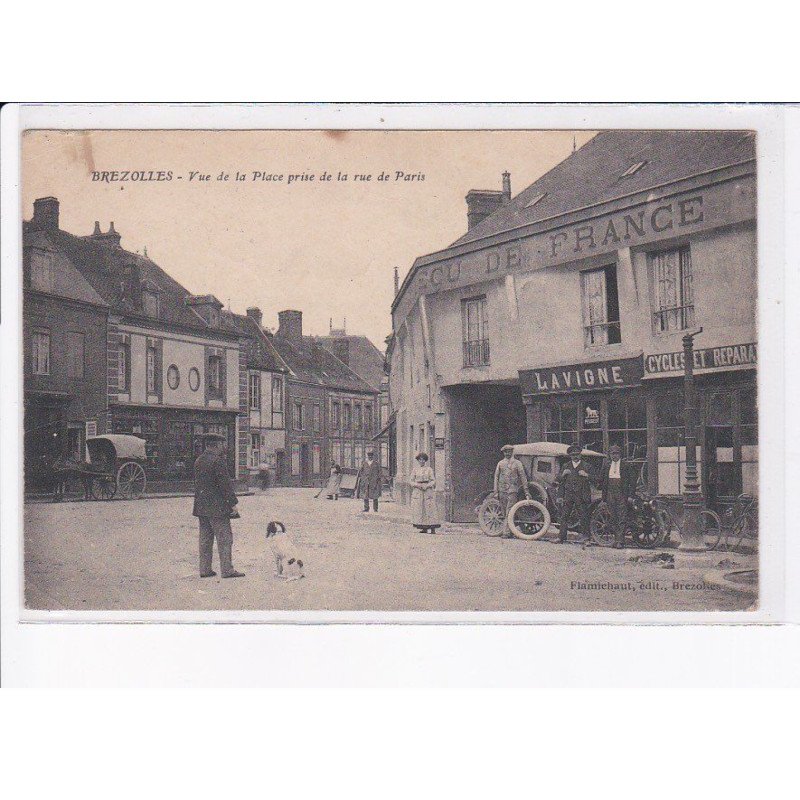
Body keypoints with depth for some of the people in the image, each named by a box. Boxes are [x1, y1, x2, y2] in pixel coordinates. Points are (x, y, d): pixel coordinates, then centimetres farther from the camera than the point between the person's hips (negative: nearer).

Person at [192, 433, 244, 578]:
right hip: (217, 506, -8)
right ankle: (227, 570, -6)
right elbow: (225, 483, -17)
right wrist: (233, 503, -13)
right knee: (224, 537, -5)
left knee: (205, 538, 12)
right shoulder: (218, 460, -14)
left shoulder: (199, 460, 11)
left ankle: (205, 569, 15)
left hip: (201, 506, 8)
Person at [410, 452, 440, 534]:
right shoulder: (415, 469, 10)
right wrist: (417, 485, -11)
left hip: (428, 491, -2)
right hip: (417, 491, 2)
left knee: (429, 508, -8)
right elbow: (411, 480, 7)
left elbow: (433, 480, 3)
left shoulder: (429, 469, 5)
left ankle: (432, 528, -9)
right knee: (419, 509, -3)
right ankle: (424, 528, 2)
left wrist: (427, 486, -14)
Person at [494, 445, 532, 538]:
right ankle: (506, 530, 14)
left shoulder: (517, 463, 5)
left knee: (509, 512, -9)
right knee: (505, 511, 5)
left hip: (513, 490, -3)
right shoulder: (500, 463, 13)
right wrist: (496, 491, 5)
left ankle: (507, 532, -12)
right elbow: (496, 477, 12)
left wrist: (527, 492, 0)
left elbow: (523, 477, 4)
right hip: (502, 490, 3)